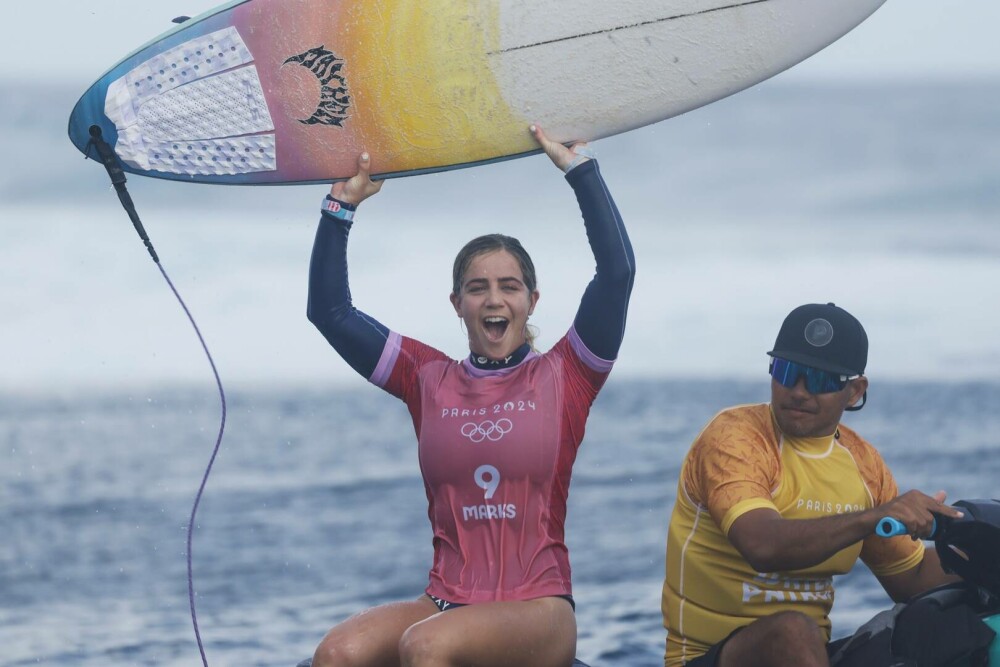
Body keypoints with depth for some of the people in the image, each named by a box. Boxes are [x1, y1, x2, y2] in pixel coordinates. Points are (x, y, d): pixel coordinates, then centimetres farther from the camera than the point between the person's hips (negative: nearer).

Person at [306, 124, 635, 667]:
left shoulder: (563, 377, 5)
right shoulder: (430, 381, 13)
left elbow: (618, 271, -6)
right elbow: (328, 310, 13)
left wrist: (579, 168, -3)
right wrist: (341, 206, 8)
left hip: (539, 612, -3)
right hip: (446, 602, 3)